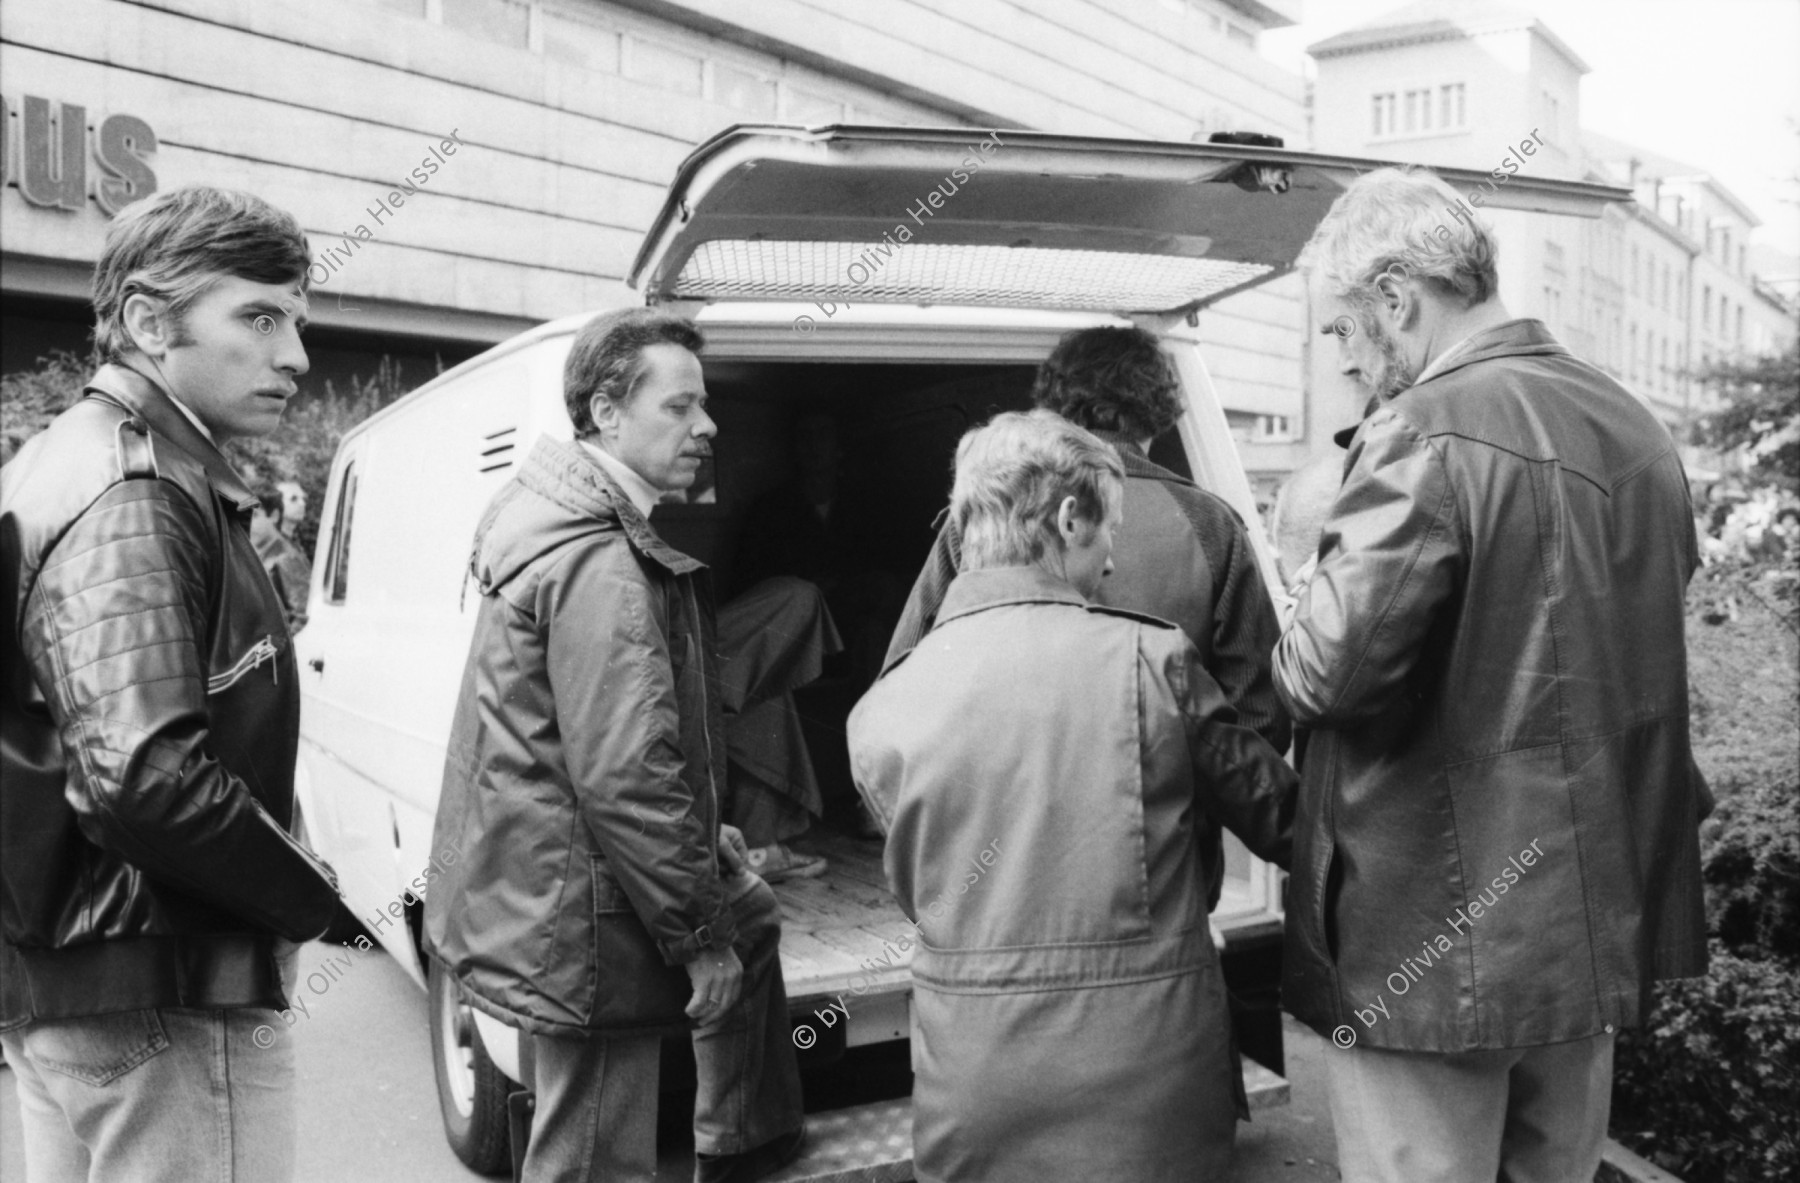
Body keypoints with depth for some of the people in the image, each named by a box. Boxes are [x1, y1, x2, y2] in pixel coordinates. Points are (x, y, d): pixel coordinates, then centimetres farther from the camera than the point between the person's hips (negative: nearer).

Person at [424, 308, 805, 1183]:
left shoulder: (570, 524, 7)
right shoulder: (600, 566, -25)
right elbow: (625, 781, -28)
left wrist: (701, 845, 18)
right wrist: (698, 934, -17)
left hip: (550, 874, 11)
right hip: (586, 914, -11)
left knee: (750, 919, 29)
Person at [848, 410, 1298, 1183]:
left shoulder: (882, 709, -5)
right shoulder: (1150, 657, -11)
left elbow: (915, 890, 7)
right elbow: (1271, 813, 2)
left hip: (972, 1086, 2)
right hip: (1148, 1071, -1)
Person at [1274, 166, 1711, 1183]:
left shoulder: (1426, 433, -19)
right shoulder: (1638, 427, 7)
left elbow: (1330, 672, -26)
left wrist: (1288, 655, -5)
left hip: (1437, 944, -8)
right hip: (1609, 919, 8)